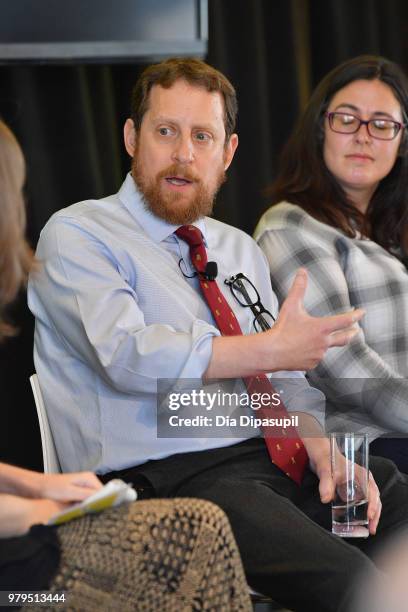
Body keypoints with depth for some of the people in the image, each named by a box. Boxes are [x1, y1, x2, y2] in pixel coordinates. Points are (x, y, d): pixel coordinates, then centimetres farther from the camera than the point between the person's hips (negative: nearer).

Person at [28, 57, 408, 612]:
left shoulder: (240, 249, 22)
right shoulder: (76, 236, 0)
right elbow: (131, 355, -16)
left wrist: (324, 448, -1)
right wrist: (271, 349, -18)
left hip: (286, 460, 8)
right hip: (169, 480, -7)